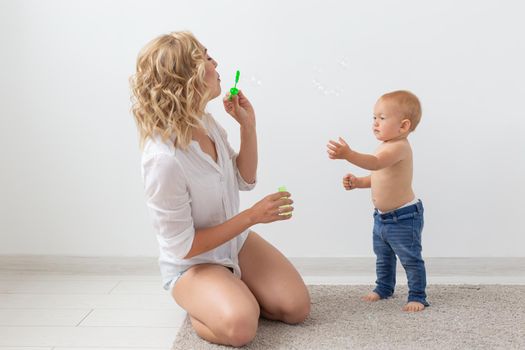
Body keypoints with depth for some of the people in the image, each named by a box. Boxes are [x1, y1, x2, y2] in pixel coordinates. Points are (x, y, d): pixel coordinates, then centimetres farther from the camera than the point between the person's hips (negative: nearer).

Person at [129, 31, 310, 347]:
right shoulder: (163, 158, -32)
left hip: (236, 242, 7)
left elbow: (245, 180, 5)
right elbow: (183, 246, -24)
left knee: (297, 307, -6)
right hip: (191, 263, -6)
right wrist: (252, 216, -21)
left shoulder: (206, 122, -8)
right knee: (239, 326, -31)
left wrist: (248, 125, -9)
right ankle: (200, 304, 2)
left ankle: (232, 292, 18)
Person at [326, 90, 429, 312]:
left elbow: (375, 163, -43)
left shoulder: (399, 147, -25)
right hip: (382, 217, 10)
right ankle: (384, 288, 40)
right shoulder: (386, 146, 7)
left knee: (411, 259, 2)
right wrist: (357, 182, 1)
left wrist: (348, 154, -57)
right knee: (383, 257, 23)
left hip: (404, 217, -10)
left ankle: (417, 296, 14)